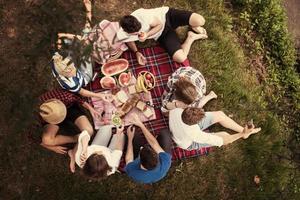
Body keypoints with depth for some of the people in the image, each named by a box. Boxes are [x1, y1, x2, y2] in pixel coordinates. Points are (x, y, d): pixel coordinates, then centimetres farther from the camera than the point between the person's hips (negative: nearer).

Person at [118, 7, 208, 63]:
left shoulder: (142, 15, -32)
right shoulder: (124, 35, -20)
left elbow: (159, 24, -16)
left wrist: (147, 34, -29)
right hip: (161, 35, 3)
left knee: (200, 21, -28)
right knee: (180, 58, -21)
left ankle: (194, 27, 12)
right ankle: (191, 37, 8)